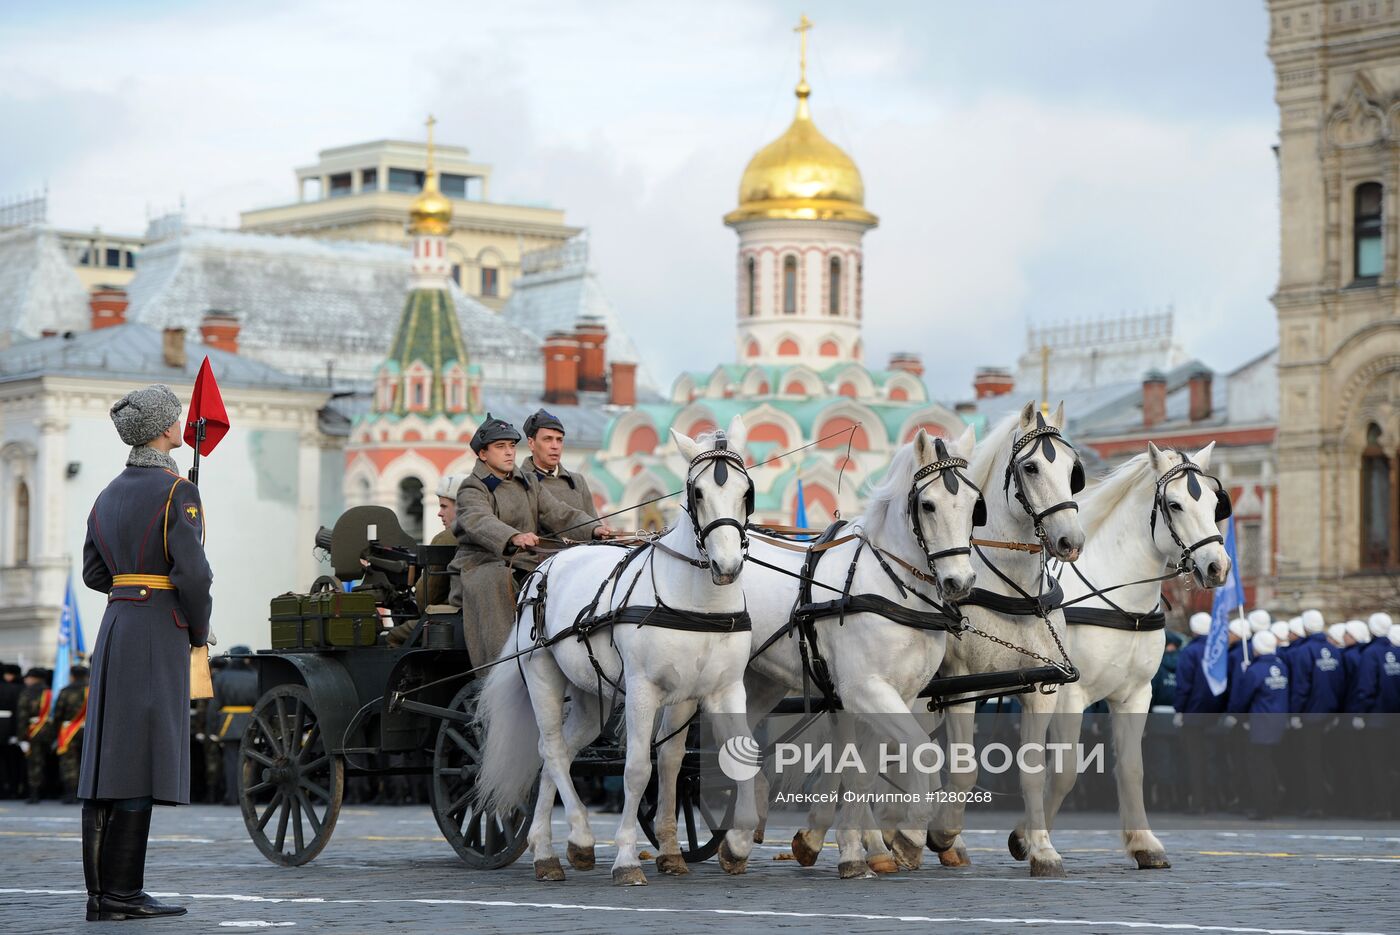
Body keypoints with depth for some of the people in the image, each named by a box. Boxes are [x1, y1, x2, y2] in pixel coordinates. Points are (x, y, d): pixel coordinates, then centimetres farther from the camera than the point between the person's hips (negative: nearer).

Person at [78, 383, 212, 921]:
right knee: (142, 761, -7)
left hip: (114, 626, 8)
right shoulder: (177, 493, -10)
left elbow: (94, 573, 17)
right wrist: (199, 630, -2)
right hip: (159, 633, -8)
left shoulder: (109, 495, 14)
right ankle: (120, 893, -8)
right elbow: (193, 573, -18)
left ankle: (101, 892, 8)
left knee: (107, 758, 6)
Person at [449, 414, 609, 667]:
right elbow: (479, 522, -25)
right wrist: (514, 537, -46)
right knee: (496, 581, -39)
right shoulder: (472, 489, -3)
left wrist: (594, 528, -13)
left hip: (527, 565, 5)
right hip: (483, 564, -5)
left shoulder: (529, 484, 20)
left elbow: (558, 513, 9)